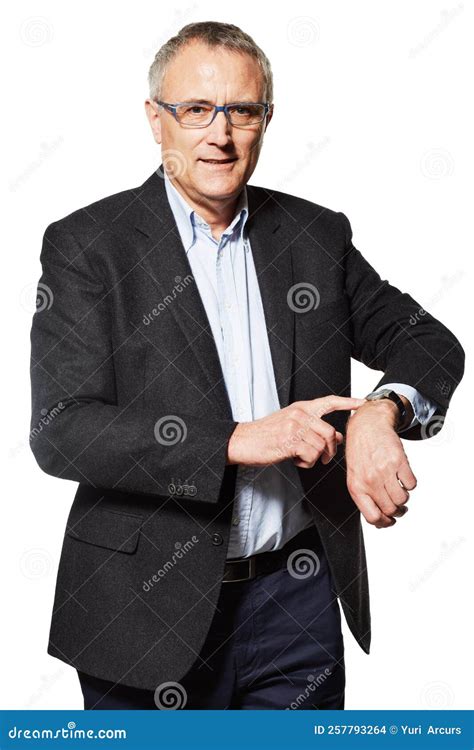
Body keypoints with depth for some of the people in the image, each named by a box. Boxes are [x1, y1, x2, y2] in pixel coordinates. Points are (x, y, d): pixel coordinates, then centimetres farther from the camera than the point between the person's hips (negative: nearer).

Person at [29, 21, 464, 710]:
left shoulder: (318, 235, 5)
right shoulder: (85, 245, -6)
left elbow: (429, 341, 9)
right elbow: (59, 431, -15)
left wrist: (382, 410, -14)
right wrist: (238, 442, -22)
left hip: (297, 598, 3)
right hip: (148, 606, -3)